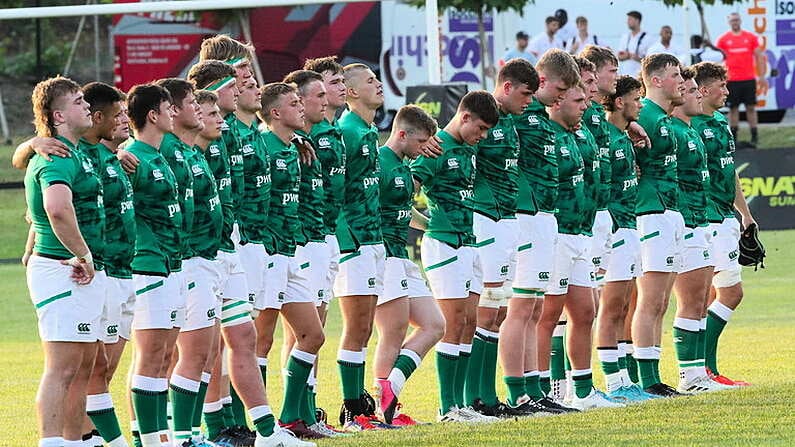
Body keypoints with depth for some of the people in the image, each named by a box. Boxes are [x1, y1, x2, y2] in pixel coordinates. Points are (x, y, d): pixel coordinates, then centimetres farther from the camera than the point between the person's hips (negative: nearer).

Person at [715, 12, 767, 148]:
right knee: (733, 108, 2)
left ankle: (754, 136, 4)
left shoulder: (751, 37, 6)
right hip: (731, 80, -1)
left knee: (751, 107, 2)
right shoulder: (722, 39, 4)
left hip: (749, 79, 1)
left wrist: (761, 77, 1)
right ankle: (733, 137, 8)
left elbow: (759, 57, 8)